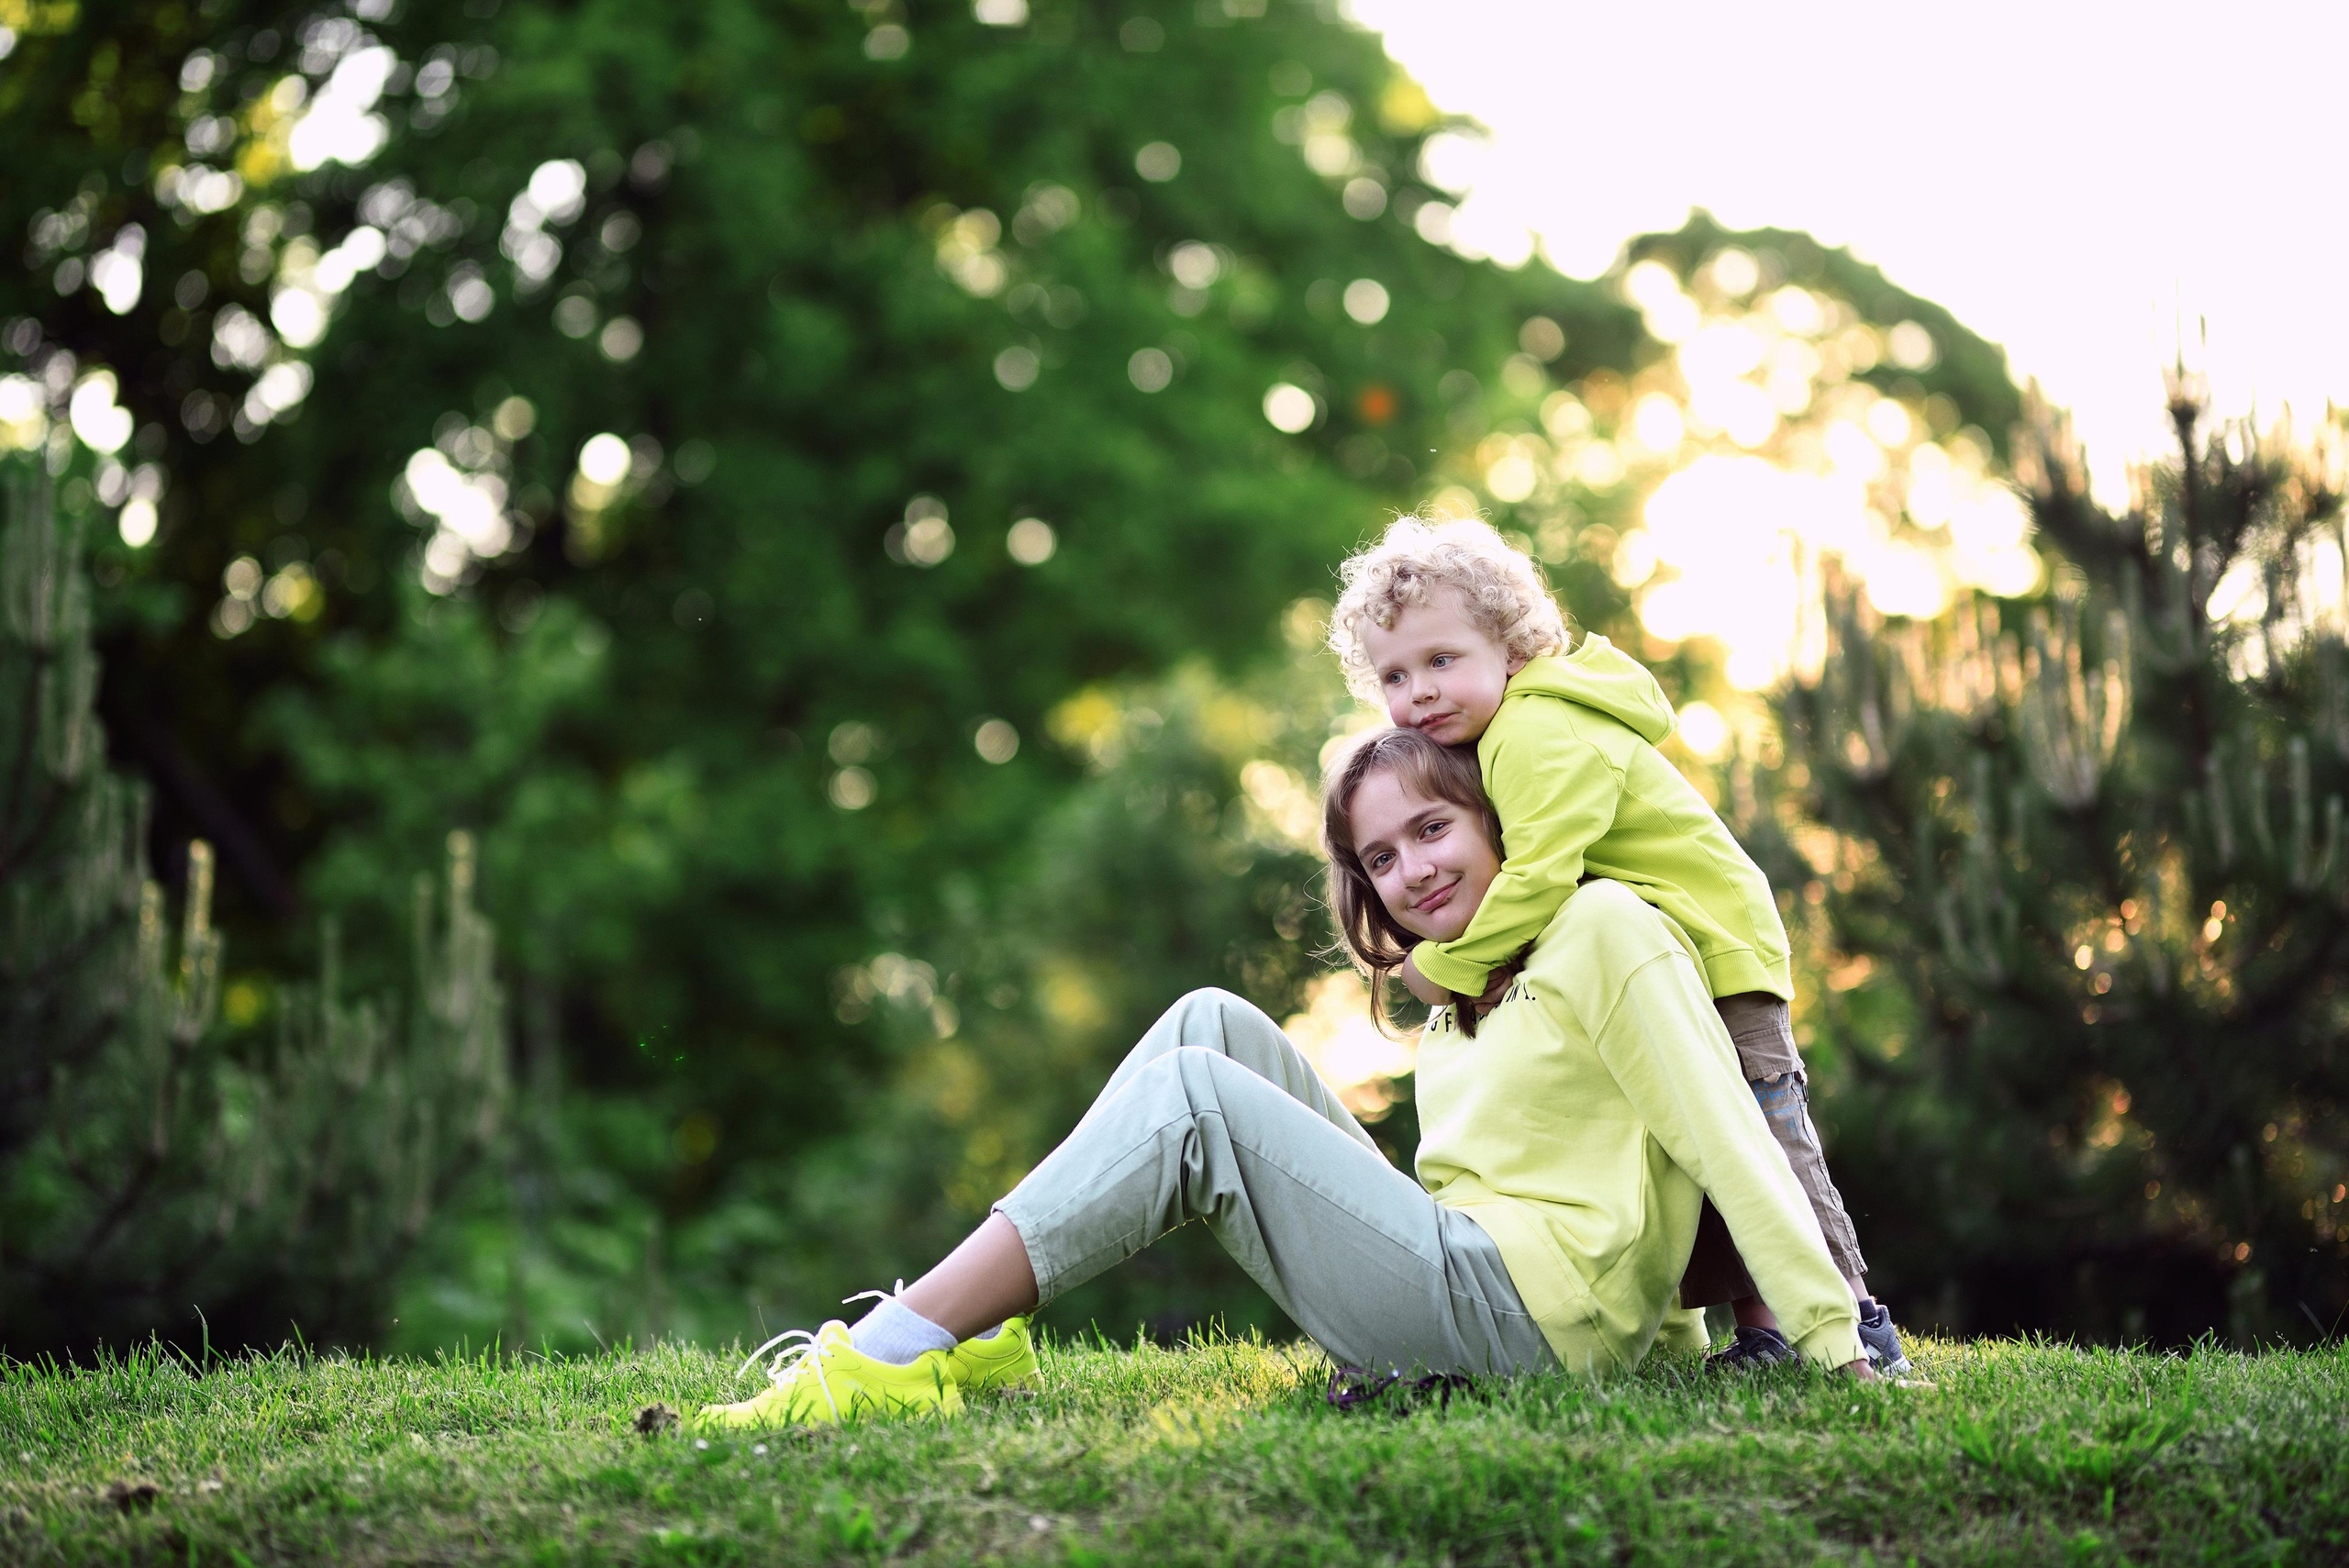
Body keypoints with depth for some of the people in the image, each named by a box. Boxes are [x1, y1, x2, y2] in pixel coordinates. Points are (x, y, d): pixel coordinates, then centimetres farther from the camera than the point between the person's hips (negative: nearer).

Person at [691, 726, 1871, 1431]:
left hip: (1527, 1314, -8)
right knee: (1212, 1025, 2)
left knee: (1195, 1097, -17)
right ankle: (975, 1338, -11)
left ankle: (887, 1363, -25)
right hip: (1448, 1294, 8)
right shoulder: (1456, 1004, 25)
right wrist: (1669, 1332, 17)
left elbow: (1724, 1133, -9)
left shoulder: (1605, 930, -1)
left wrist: (1835, 1341, -14)